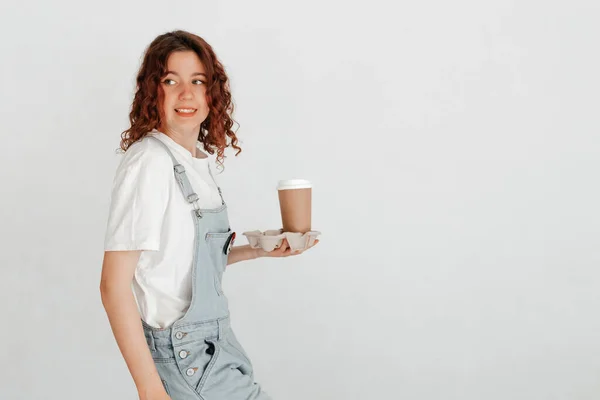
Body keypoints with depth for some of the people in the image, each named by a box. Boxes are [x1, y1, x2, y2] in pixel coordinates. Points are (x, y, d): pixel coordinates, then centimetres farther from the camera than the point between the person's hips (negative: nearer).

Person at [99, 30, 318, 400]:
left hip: (218, 345, 8)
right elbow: (114, 286, -21)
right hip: (184, 359, -8)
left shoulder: (200, 160, 6)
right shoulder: (148, 163, -19)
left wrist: (260, 250, 10)